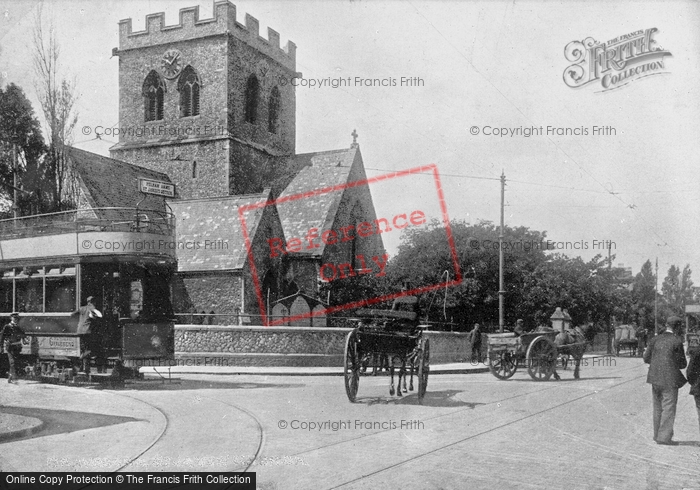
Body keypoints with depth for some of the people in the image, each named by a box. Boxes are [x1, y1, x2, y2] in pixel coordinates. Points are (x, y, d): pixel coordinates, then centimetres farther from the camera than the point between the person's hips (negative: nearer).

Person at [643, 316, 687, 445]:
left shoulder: (655, 339, 4)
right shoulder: (677, 342, -10)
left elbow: (646, 358, 8)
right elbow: (682, 364, -5)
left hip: (655, 378, 6)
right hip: (670, 379, -6)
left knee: (658, 408, 15)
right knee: (669, 408, 1)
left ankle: (657, 435, 22)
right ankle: (664, 437, 0)